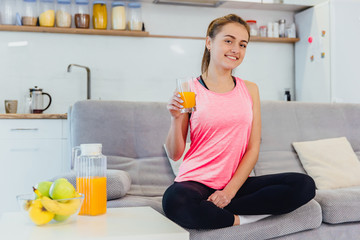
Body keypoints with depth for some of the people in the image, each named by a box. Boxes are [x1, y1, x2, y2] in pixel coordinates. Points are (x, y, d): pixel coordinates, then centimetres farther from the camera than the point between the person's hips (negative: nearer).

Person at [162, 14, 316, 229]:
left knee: (304, 185, -17)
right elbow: (175, 154, 0)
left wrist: (230, 190, -8)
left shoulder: (250, 90, 9)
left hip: (237, 183, 4)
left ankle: (209, 211, -16)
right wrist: (176, 118, -17)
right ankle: (242, 219, -11)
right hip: (196, 182, -3)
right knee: (175, 201, -38)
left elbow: (253, 149, 4)